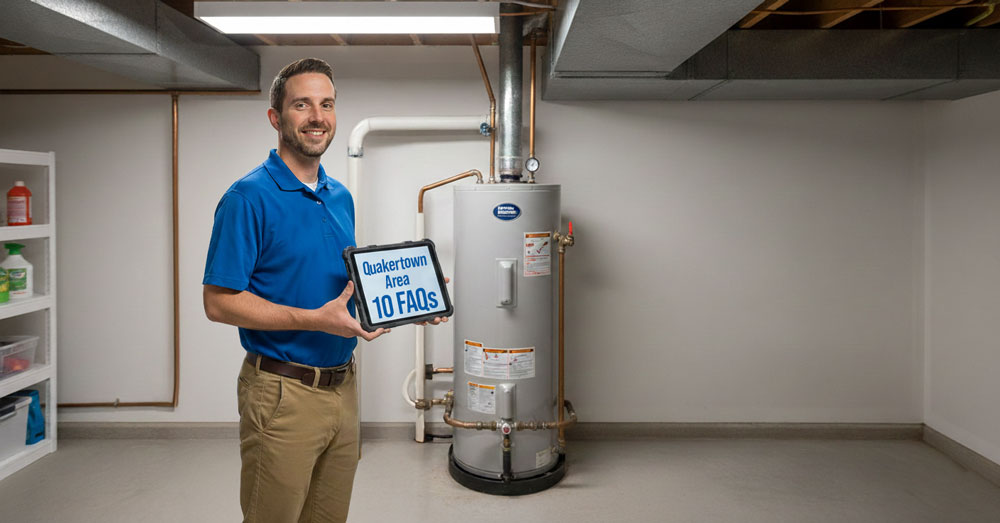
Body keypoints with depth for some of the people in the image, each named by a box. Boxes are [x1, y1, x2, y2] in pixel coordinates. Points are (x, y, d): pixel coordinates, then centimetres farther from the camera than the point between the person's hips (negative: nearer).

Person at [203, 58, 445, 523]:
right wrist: (314, 320, -25)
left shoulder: (341, 198, 10)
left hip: (343, 386, 7)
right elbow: (219, 302, -16)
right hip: (283, 393, -7)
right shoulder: (249, 197, -13)